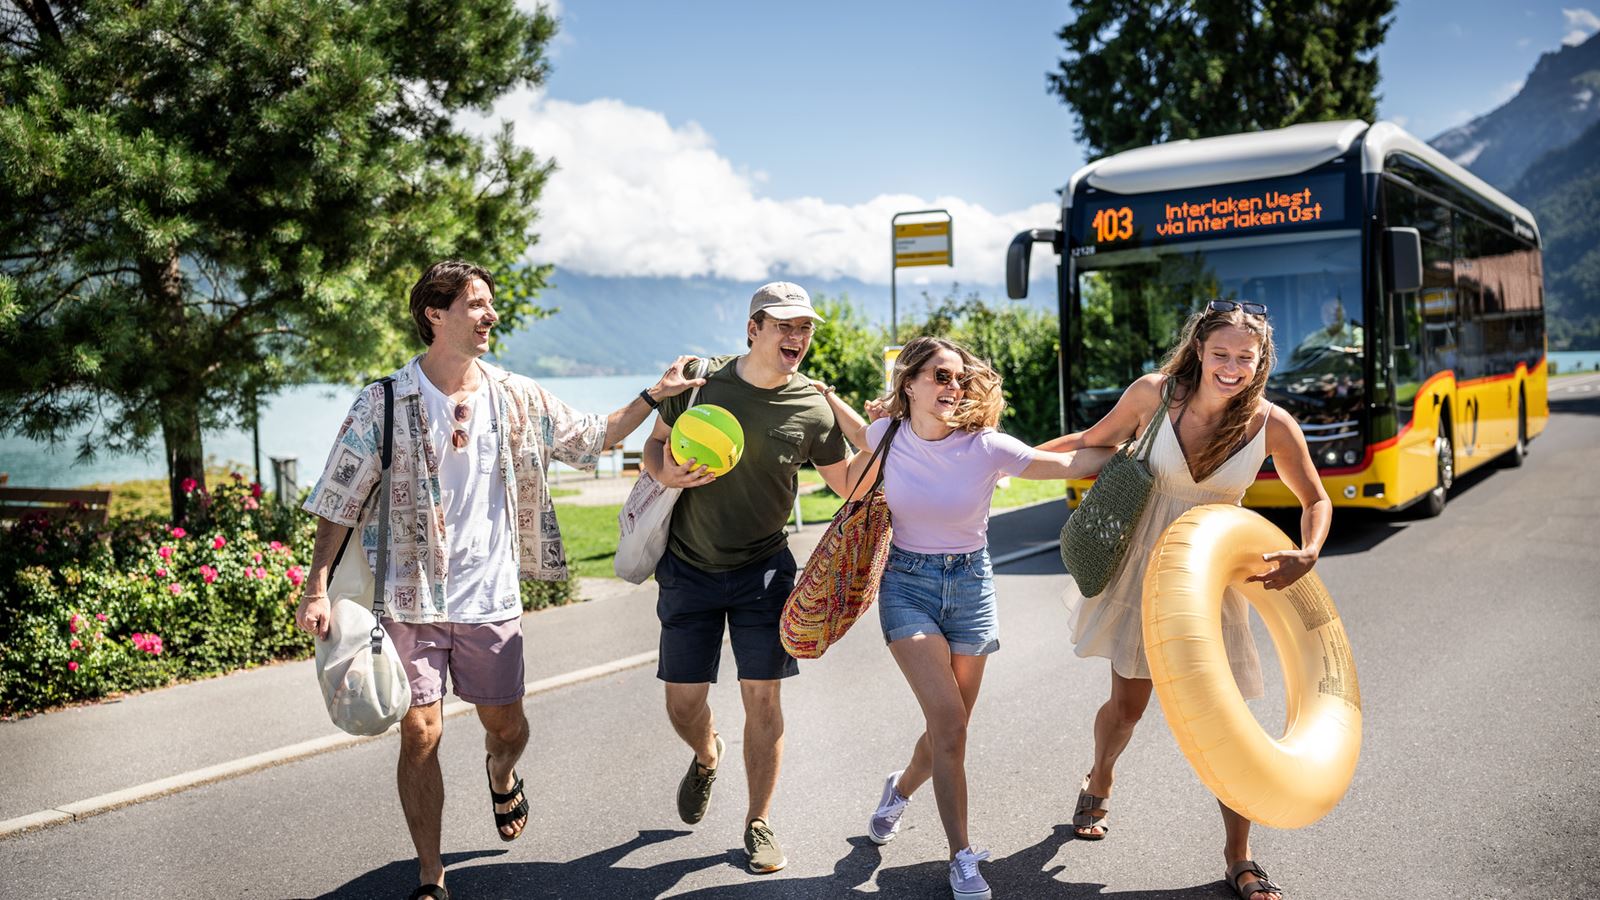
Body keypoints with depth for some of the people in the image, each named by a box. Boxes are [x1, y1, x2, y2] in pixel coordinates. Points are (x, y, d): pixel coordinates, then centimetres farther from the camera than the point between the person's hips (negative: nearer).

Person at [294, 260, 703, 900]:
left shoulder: (517, 398, 2)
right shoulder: (385, 403, -7)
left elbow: (593, 438, 13)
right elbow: (340, 501, -5)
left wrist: (654, 396, 4)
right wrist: (317, 587, -12)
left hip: (492, 599, 3)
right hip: (412, 601, -3)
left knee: (506, 724, 13)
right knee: (420, 735, -3)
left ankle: (501, 773, 51)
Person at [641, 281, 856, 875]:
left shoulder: (813, 408, -8)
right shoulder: (698, 379, -6)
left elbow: (850, 483, 3)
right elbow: (654, 446, 6)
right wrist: (668, 473, -15)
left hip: (763, 570, -1)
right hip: (689, 568, 1)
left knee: (762, 697, -2)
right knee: (683, 701, 6)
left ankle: (759, 823, 19)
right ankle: (706, 755, 43)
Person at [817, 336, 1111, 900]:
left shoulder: (987, 447, -14)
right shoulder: (888, 434, -8)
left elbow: (1070, 463, -8)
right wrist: (825, 396, 4)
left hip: (970, 584, 1)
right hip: (907, 583, -1)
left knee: (948, 728, 9)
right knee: (949, 721, -15)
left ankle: (901, 789, 42)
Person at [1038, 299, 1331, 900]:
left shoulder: (1272, 425, -12)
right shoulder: (1154, 394, -13)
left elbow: (1315, 500, 2)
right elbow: (1092, 443, 3)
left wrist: (1307, 557, -17)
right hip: (1142, 566, 0)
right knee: (1128, 701, 10)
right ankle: (1098, 788, 43)